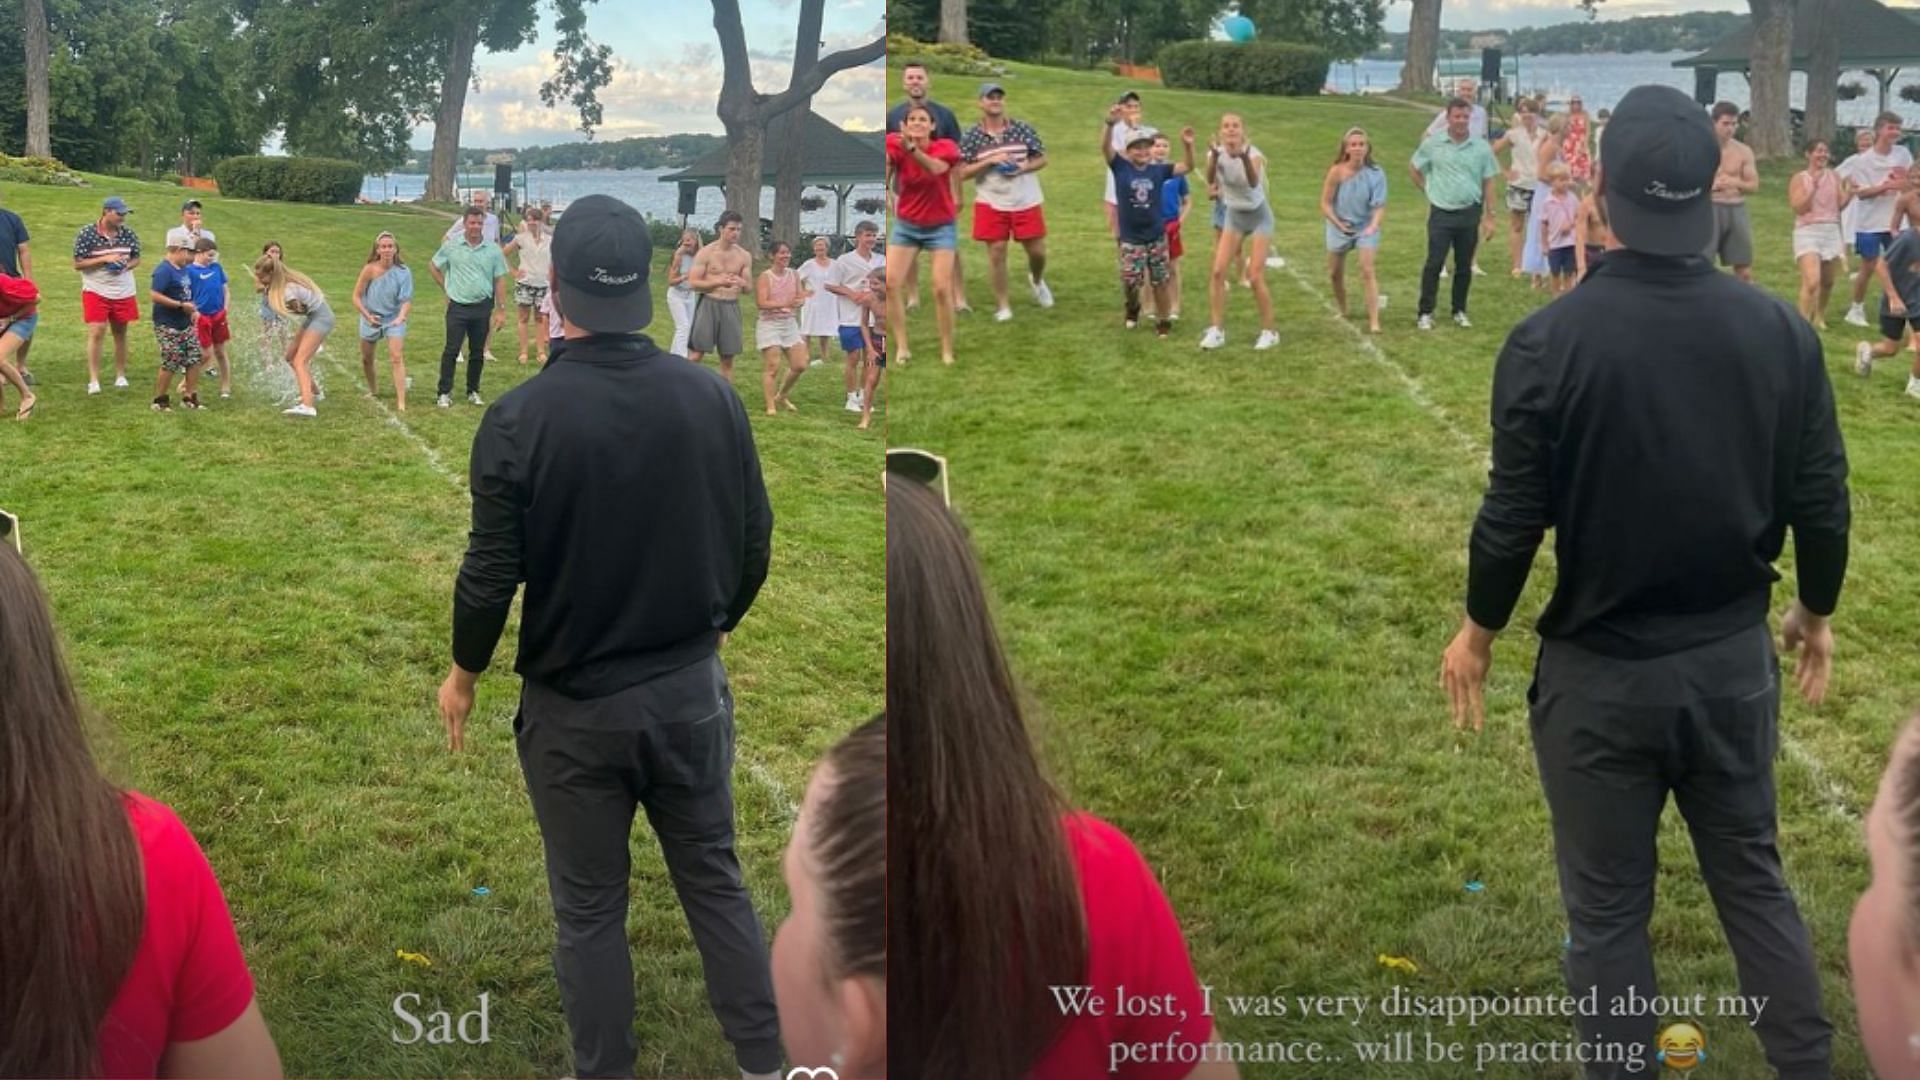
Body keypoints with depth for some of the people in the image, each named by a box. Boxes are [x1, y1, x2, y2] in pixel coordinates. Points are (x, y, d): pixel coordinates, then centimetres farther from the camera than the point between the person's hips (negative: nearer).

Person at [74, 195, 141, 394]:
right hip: (96, 291, -4)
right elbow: (77, 264, -10)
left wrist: (125, 265, -11)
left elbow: (136, 258, 12)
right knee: (96, 332, -10)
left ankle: (120, 375, 24)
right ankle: (93, 380, -8)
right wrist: (105, 259, -20)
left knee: (120, 333, 11)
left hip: (123, 292, 4)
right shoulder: (87, 233, -11)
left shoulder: (128, 233, 1)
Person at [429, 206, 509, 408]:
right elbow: (433, 267, 12)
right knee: (451, 351, -4)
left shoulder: (493, 249, 1)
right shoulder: (451, 246, -1)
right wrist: (447, 287, 6)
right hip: (458, 307, -1)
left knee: (477, 353, 9)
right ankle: (444, 393, 1)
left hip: (482, 308, 1)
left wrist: (501, 310, -1)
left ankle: (473, 392, 21)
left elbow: (499, 281, 3)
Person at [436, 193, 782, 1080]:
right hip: (692, 689, 3)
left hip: (575, 706, -3)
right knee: (715, 879, 15)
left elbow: (491, 574, -12)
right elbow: (754, 542, 2)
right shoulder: (712, 397, -7)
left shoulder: (520, 418, -16)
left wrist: (463, 674, 6)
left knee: (590, 909, 10)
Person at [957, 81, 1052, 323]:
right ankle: (1002, 306, 12)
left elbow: (1042, 159, 6)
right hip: (991, 204, -1)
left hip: (1026, 202, 1)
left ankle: (1036, 280, 40)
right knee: (996, 253, -1)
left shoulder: (1023, 129, 0)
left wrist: (1023, 168, -14)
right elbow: (962, 173, -7)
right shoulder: (971, 137, -4)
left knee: (1038, 251, 6)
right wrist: (990, 161, -19)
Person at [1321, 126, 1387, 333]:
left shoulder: (1376, 174, -18)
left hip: (1366, 226, -2)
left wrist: (1373, 227, -30)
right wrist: (1339, 224, -19)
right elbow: (1325, 203, -10)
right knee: (1335, 273, 14)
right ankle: (1343, 312, 39)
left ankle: (1374, 321, -17)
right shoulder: (1337, 172, -18)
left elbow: (1380, 206, -14)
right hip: (1339, 227, 2)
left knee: (1367, 271, -16)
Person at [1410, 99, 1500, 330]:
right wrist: (1428, 191, 5)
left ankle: (1459, 311, 22)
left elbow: (1488, 183, 4)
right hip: (1441, 214, -2)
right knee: (1434, 264, -5)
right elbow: (1414, 169, 12)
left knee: (1464, 266, 9)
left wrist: (1488, 217, 2)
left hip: (1469, 214, 2)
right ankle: (1425, 313, 2)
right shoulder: (1432, 144, -2)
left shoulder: (1481, 147, 1)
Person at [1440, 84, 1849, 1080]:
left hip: (1600, 671, -3)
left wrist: (1476, 634, 5)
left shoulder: (1549, 340, -17)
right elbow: (1820, 501, -1)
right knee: (1754, 881, 20)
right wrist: (1816, 613, 18)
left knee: (1607, 910, 11)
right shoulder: (1778, 330, -8)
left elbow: (1514, 519, -12)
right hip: (1734, 659, 3)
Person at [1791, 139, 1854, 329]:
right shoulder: (1799, 179, -2)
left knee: (1827, 282, 12)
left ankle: (1819, 316, 35)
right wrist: (1814, 188, -22)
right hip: (1808, 232, -5)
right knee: (1812, 282, -20)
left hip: (1832, 232, 5)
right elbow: (1798, 208, -12)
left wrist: (1850, 193, -14)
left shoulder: (1834, 176, 8)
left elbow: (1840, 206, 5)